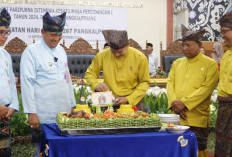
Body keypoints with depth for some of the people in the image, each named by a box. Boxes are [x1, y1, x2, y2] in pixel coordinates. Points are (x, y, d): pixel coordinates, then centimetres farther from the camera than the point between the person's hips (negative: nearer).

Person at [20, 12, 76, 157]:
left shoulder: (61, 50, 13)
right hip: (44, 117, -6)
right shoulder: (32, 51, -8)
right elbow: (27, 84, -11)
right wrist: (31, 113, -14)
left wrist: (72, 105, 16)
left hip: (64, 114, 7)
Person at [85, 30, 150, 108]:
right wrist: (96, 85, -12)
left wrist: (128, 99, -10)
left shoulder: (140, 58, -5)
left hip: (133, 102, -1)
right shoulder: (102, 56, -2)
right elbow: (89, 73, 9)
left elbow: (145, 82, 1)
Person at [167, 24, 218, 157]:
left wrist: (184, 102, -16)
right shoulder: (177, 63, 15)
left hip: (197, 119, -4)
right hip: (176, 117, 4)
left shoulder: (210, 64, 0)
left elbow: (206, 88, -11)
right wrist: (174, 103, -10)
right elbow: (170, 83, 8)